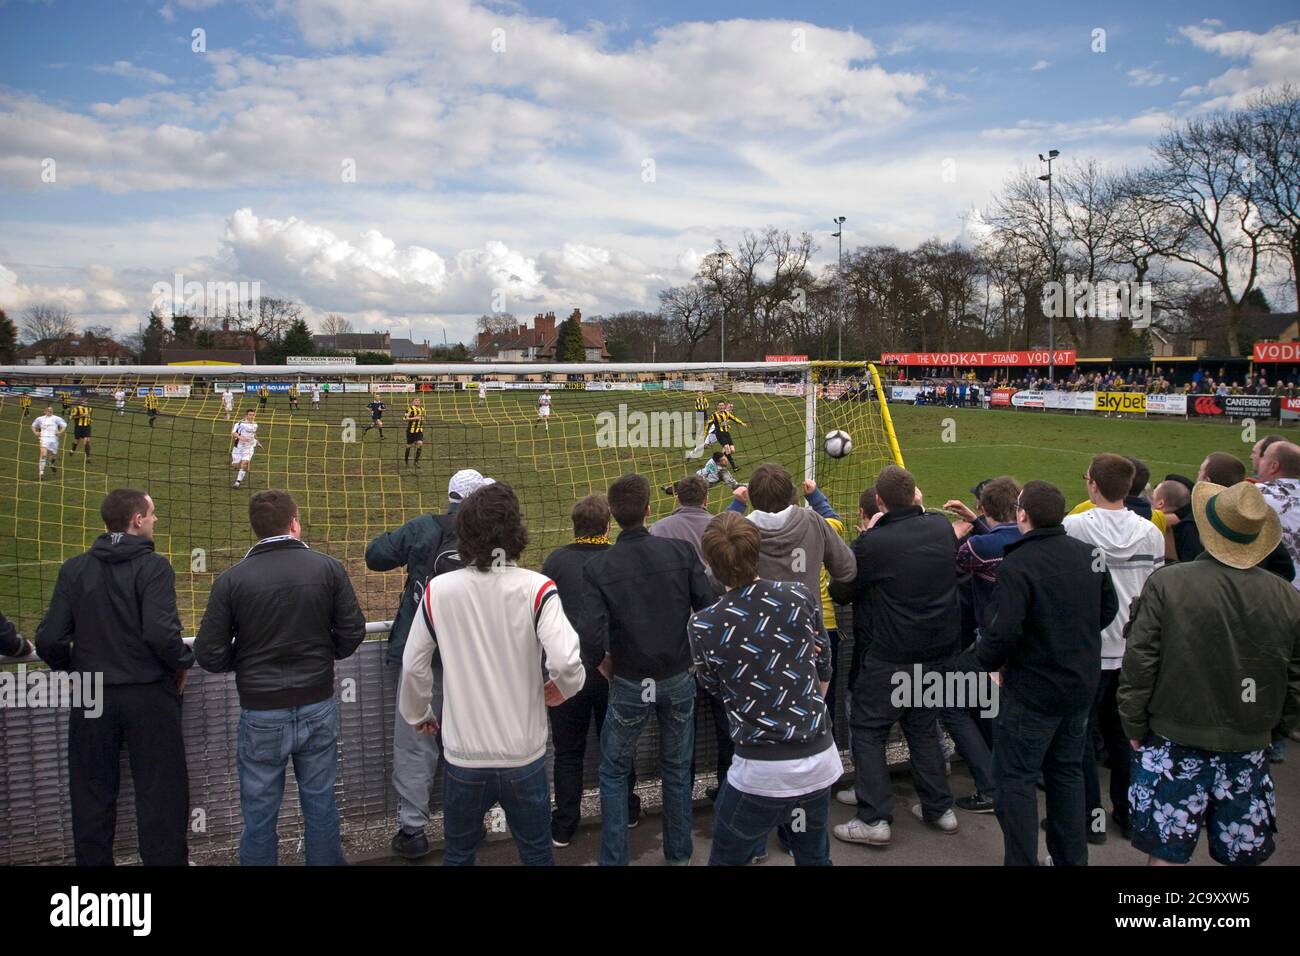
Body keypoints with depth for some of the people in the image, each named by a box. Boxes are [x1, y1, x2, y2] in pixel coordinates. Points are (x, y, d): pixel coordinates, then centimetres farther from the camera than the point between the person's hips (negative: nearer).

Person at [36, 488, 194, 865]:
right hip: (149, 695, -4)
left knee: (92, 795, 16)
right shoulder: (154, 567, -12)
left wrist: (70, 669, 14)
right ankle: (164, 859, 12)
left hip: (92, 697, 4)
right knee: (160, 794, 6)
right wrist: (183, 663, -5)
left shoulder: (74, 569, 0)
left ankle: (93, 860, 26)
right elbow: (161, 633, -23)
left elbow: (50, 639, -4)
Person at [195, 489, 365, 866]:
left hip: (261, 713, -1)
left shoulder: (231, 579, -9)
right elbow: (352, 633, -4)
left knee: (259, 816, 13)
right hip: (318, 707, 1)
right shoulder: (329, 568, -7)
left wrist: (246, 662, 11)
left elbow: (209, 655, -8)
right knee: (321, 806, 16)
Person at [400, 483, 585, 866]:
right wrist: (563, 688, -1)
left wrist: (418, 714, 18)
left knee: (458, 853, 22)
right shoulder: (535, 589, -15)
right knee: (537, 853, 18)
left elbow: (413, 665, -1)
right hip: (523, 753, -1)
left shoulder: (438, 590, -9)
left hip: (463, 754, 2)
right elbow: (566, 662, -25)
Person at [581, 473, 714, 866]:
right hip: (679, 679, 2)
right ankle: (678, 856, 32)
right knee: (677, 772, 19)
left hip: (629, 685, -1)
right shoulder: (681, 551, -11)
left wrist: (607, 659, -1)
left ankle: (613, 859, 21)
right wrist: (688, 648, 7)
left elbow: (593, 635, -22)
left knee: (613, 773, 18)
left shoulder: (597, 568, -14)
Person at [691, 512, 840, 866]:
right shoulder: (802, 597, -6)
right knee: (814, 858, 24)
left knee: (727, 858, 18)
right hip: (820, 758, 4)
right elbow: (823, 671, 8)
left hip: (761, 770, -3)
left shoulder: (703, 625, -14)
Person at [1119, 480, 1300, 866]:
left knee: (1166, 853, 5)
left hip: (1175, 745, -3)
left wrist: (1135, 728, 1)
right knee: (1243, 855, 15)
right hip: (1248, 750, 3)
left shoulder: (1165, 584, -14)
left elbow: (1139, 667, -11)